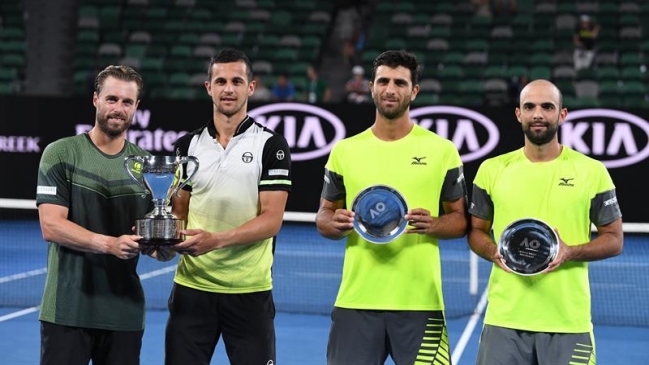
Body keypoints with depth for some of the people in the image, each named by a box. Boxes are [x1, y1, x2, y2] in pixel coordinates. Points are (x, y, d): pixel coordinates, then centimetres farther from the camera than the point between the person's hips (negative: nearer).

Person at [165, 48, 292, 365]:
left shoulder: (271, 145, -3)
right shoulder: (188, 145, 9)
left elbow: (271, 219, -10)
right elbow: (179, 211, 12)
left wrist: (216, 240, -23)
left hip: (250, 291, -3)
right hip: (192, 287, 3)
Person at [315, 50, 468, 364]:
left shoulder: (442, 150, 3)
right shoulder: (345, 150, 8)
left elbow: (460, 219, 7)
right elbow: (324, 216, 14)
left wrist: (432, 225, -15)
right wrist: (337, 224, -10)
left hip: (420, 302, -1)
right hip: (356, 300, 2)